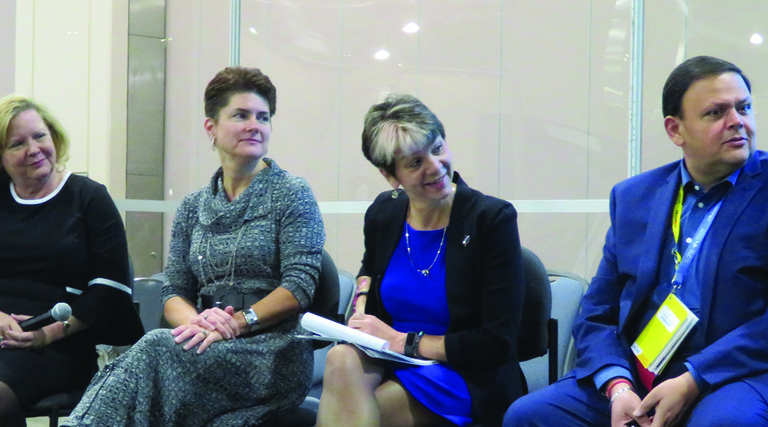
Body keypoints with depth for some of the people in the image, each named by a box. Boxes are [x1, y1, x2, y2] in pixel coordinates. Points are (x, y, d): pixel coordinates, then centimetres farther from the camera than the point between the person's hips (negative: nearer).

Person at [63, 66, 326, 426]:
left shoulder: (292, 194, 3)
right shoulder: (193, 207, 17)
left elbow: (300, 285, -6)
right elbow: (174, 291, 12)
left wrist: (236, 322, -18)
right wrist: (196, 321, -12)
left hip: (275, 353, -3)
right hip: (214, 349, 4)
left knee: (157, 348, -31)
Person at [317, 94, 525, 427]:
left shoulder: (493, 218, -11)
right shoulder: (382, 214, 3)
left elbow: (497, 343, -14)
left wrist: (402, 340, -15)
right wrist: (361, 305, 5)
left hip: (467, 378, -5)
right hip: (391, 363, 5)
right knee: (342, 359, -31)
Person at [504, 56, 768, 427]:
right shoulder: (634, 197, 13)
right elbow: (597, 314, 12)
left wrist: (693, 382, -17)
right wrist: (617, 387, -8)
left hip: (735, 376, -4)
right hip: (635, 379, 4)